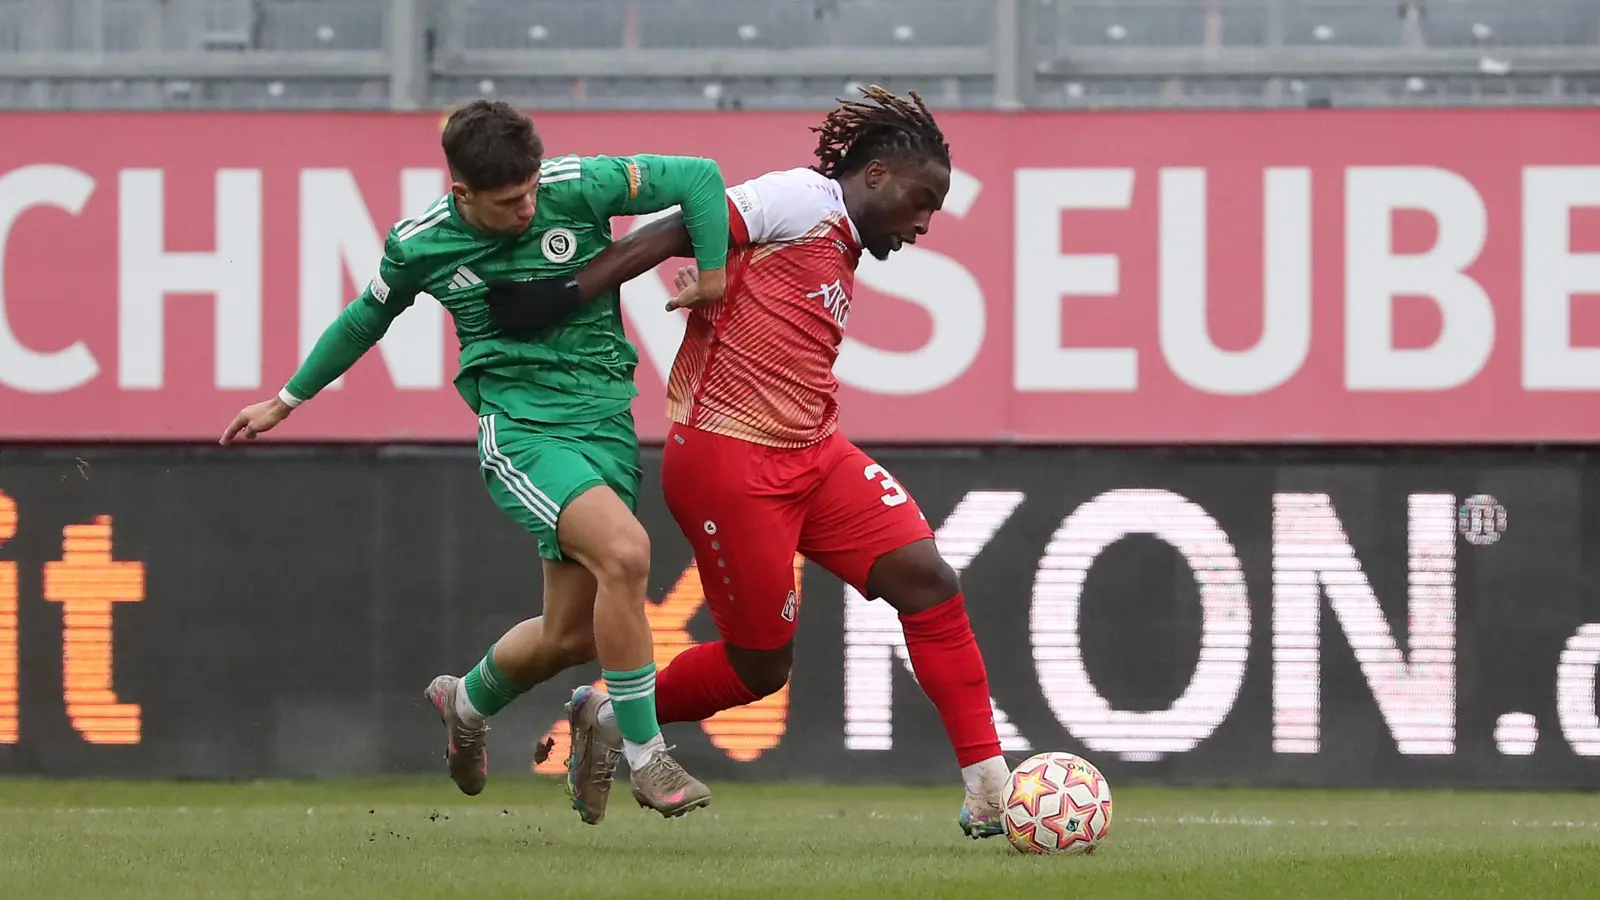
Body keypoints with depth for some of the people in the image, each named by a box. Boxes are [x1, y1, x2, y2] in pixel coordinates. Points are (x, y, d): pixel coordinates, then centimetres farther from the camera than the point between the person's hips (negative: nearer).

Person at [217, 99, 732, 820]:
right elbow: (365, 320, 16)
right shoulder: (419, 245, -4)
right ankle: (646, 757, -18)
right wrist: (287, 400, 27)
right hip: (518, 428, -3)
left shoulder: (579, 187, -8)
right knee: (625, 550, -30)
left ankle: (467, 704, 42)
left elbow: (700, 177, 0)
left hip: (605, 422, 3)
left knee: (569, 637, 7)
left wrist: (713, 281, -8)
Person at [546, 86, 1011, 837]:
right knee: (760, 669, 0)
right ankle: (610, 717, 26)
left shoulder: (842, 257, 19)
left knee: (926, 578, -7)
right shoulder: (802, 199, -10)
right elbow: (674, 233, -17)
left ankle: (988, 793, -6)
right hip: (726, 458, -9)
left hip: (811, 454, 9)